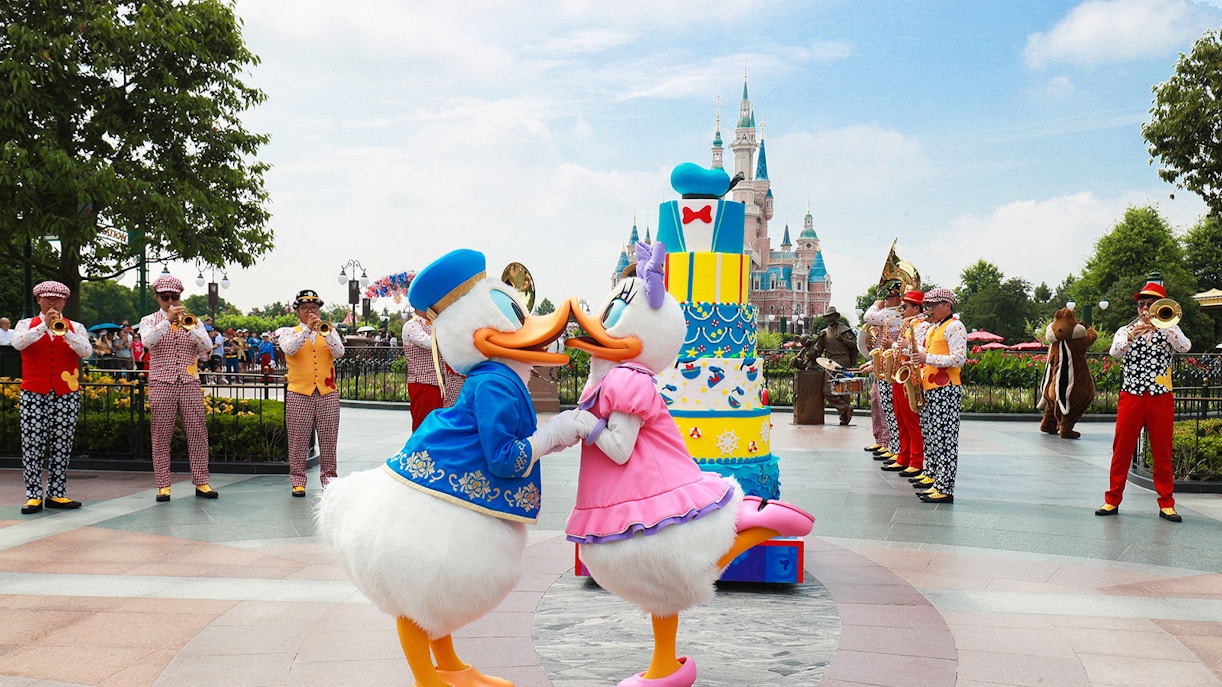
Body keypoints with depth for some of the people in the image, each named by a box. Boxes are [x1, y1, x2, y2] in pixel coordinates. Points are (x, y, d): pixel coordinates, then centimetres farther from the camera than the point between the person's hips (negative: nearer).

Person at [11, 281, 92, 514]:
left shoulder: (75, 327, 10)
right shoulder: (27, 325, 9)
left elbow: (86, 351, -8)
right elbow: (17, 343, -13)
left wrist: (63, 330, -20)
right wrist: (44, 325, -21)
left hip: (66, 396, 1)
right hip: (34, 395, -1)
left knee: (61, 446, 2)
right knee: (32, 446, -3)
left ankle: (57, 494, 9)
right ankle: (34, 495, 1)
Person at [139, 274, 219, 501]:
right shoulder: (150, 321, 9)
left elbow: (207, 347, -3)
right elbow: (147, 341, -14)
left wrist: (188, 326, -17)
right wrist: (167, 320, -22)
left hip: (190, 384, 2)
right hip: (161, 385, -1)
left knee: (198, 433, -1)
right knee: (162, 436, -1)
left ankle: (201, 483, 4)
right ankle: (163, 485, 4)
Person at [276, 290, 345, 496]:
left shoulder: (329, 331, 13)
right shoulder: (288, 332, 9)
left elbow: (339, 353, -4)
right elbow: (289, 349, -13)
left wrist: (325, 331, -17)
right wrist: (307, 328, -20)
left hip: (327, 393, 2)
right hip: (299, 394, -2)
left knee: (329, 440, 3)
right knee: (298, 441, -1)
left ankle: (328, 479, 12)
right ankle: (298, 481, 6)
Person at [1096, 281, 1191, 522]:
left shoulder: (1169, 330, 8)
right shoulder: (1126, 331, 9)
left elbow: (1184, 347, -12)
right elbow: (1115, 352, -11)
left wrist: (1163, 324, -19)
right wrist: (1131, 336, -27)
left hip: (1161, 397, 0)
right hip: (1131, 396, 0)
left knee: (1162, 452, 4)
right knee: (1122, 449, 1)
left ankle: (1166, 504, 11)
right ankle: (1113, 500, 8)